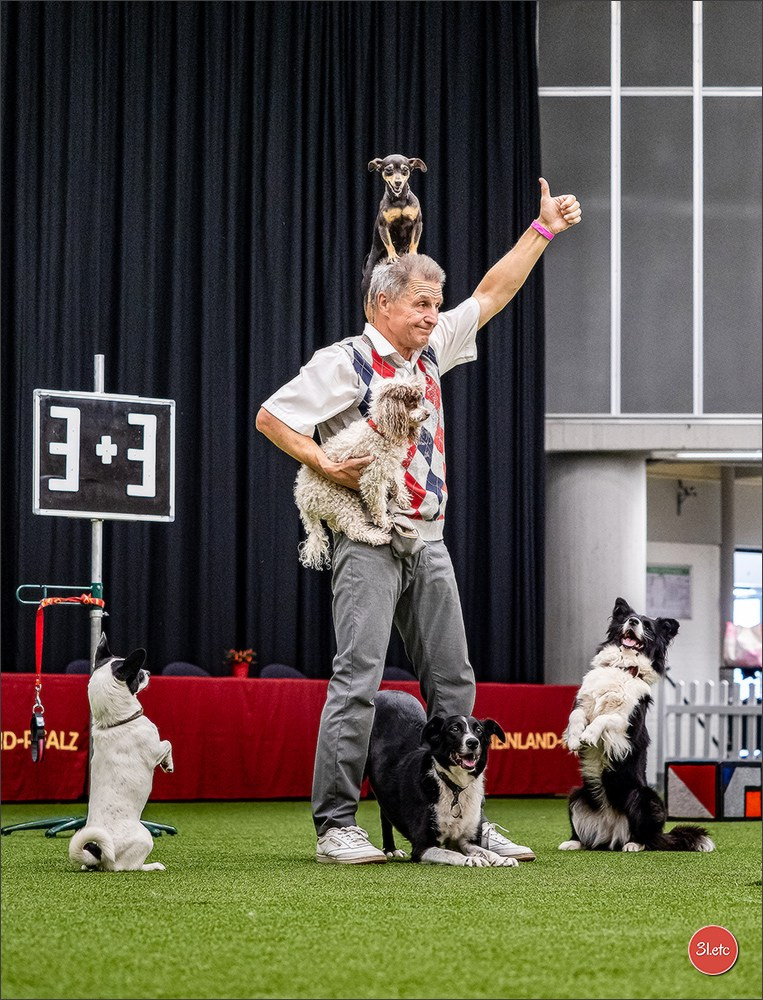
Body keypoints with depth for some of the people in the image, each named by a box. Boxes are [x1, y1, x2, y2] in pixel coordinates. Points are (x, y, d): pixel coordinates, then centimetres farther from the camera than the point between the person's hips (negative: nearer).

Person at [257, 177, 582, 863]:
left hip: (428, 543, 7)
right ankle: (335, 827, -11)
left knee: (453, 683, 7)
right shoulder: (346, 362, -6)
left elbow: (492, 294, 22)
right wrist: (324, 464, -18)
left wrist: (543, 230, 20)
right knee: (359, 678, -12)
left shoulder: (430, 351, 14)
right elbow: (271, 417, -6)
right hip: (369, 542, -7)